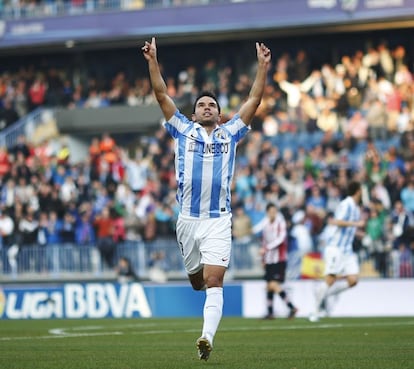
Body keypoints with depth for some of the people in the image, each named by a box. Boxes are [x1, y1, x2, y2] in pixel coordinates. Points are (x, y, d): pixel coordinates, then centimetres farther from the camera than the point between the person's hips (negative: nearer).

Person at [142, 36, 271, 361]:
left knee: (213, 282, -14)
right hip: (188, 219, 2)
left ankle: (207, 338, -24)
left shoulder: (230, 133, 13)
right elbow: (162, 96, 8)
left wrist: (262, 65, 7)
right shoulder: (184, 131, 13)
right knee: (196, 281, 12)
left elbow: (254, 100, 12)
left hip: (218, 220, -1)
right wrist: (153, 62, 1)